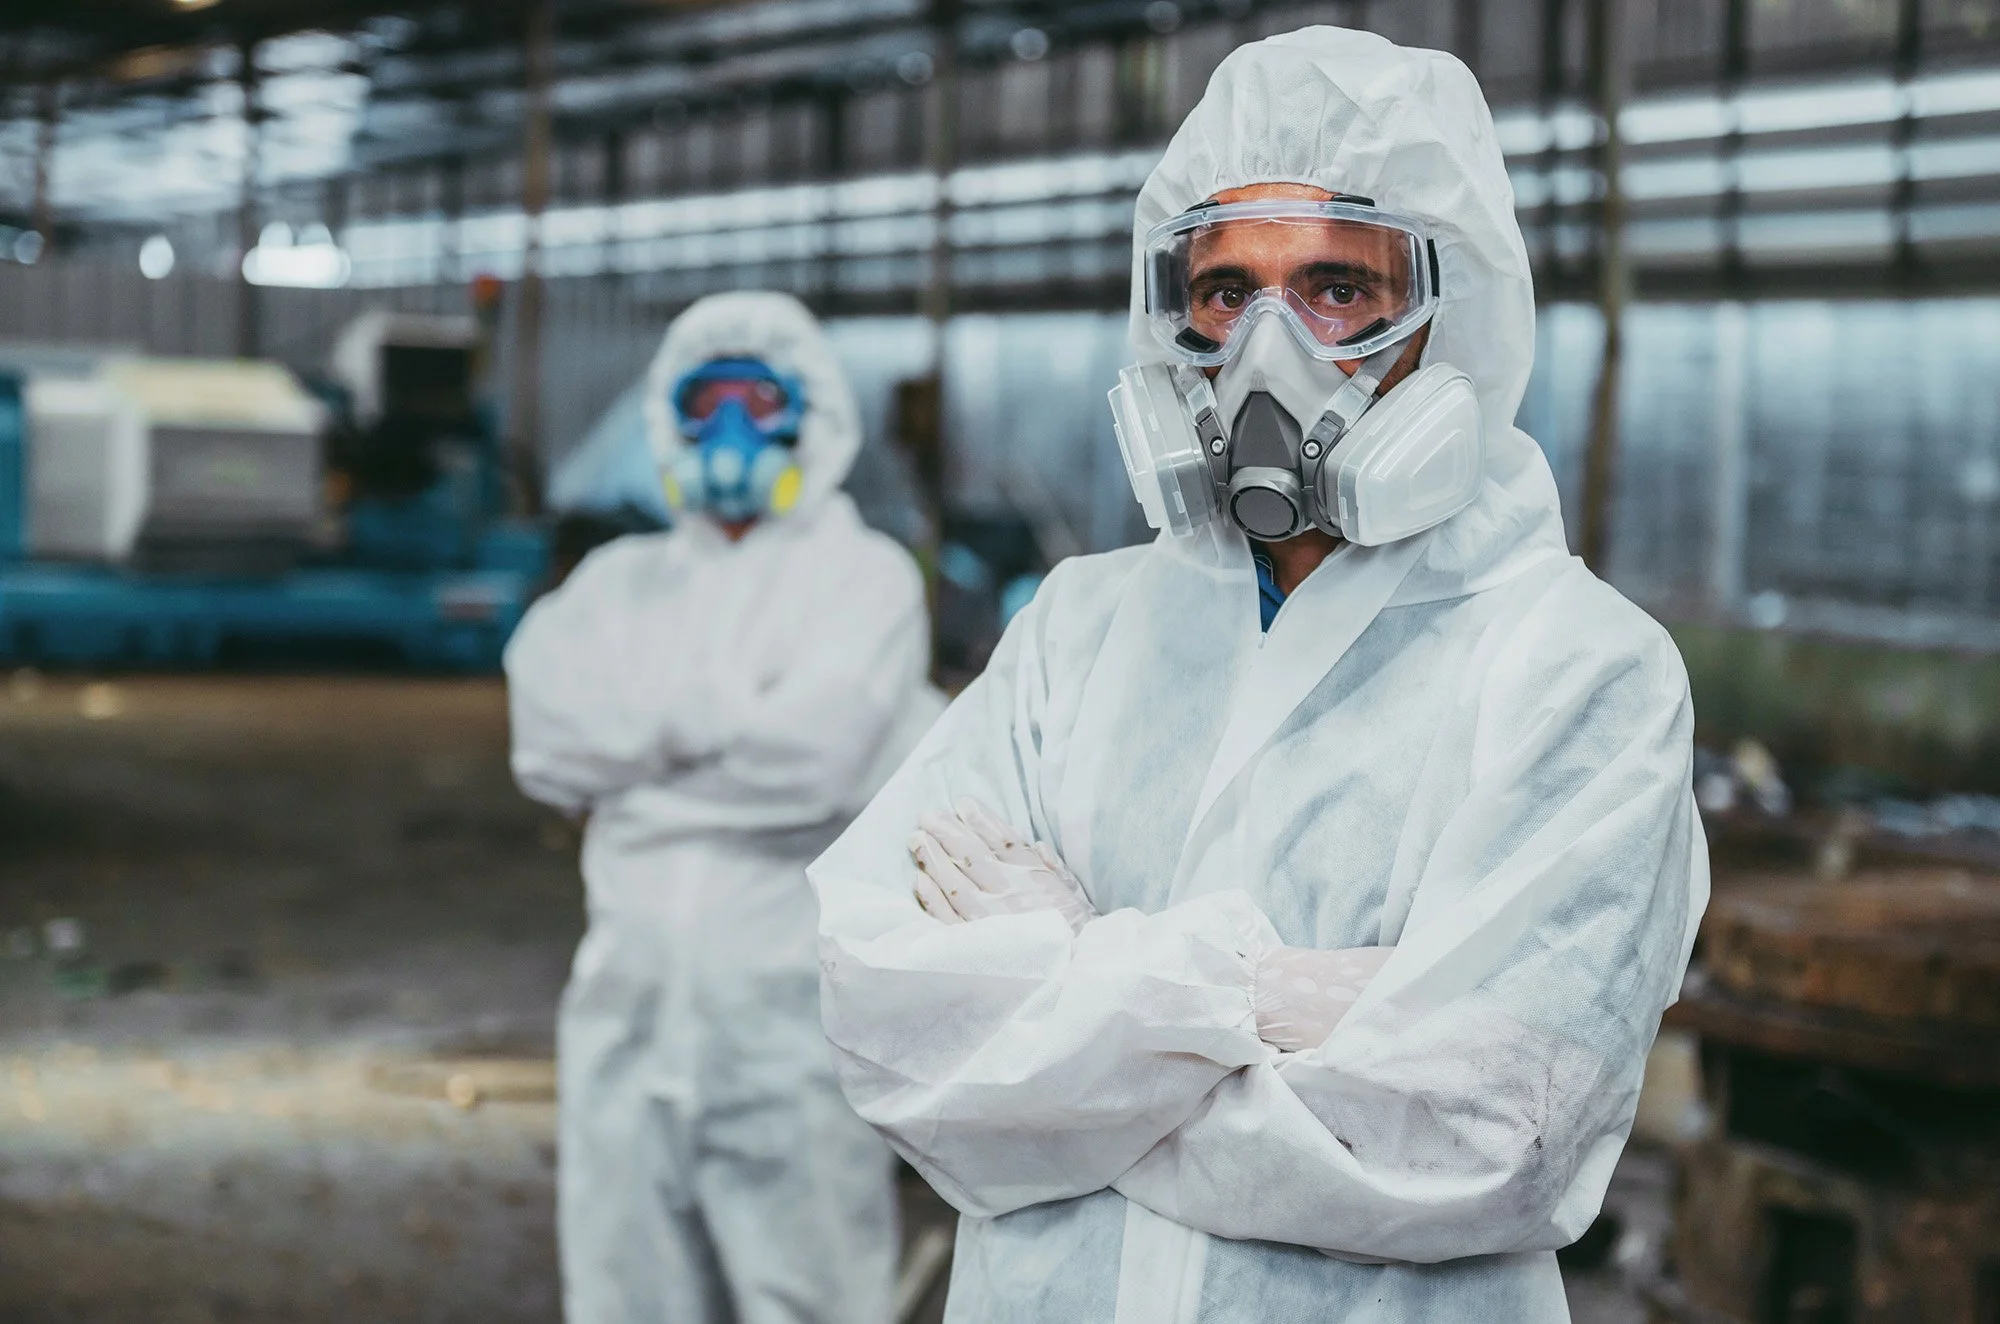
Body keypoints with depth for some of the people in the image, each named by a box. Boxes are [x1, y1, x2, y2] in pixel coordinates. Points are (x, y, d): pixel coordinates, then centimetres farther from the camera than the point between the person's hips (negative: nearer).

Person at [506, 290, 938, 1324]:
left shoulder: (865, 574, 2)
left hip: (788, 1015, -4)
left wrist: (657, 726, -2)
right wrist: (738, 713, -5)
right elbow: (550, 738, -1)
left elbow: (817, 756, -14)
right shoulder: (621, 580, 15)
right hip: (631, 1007, 4)